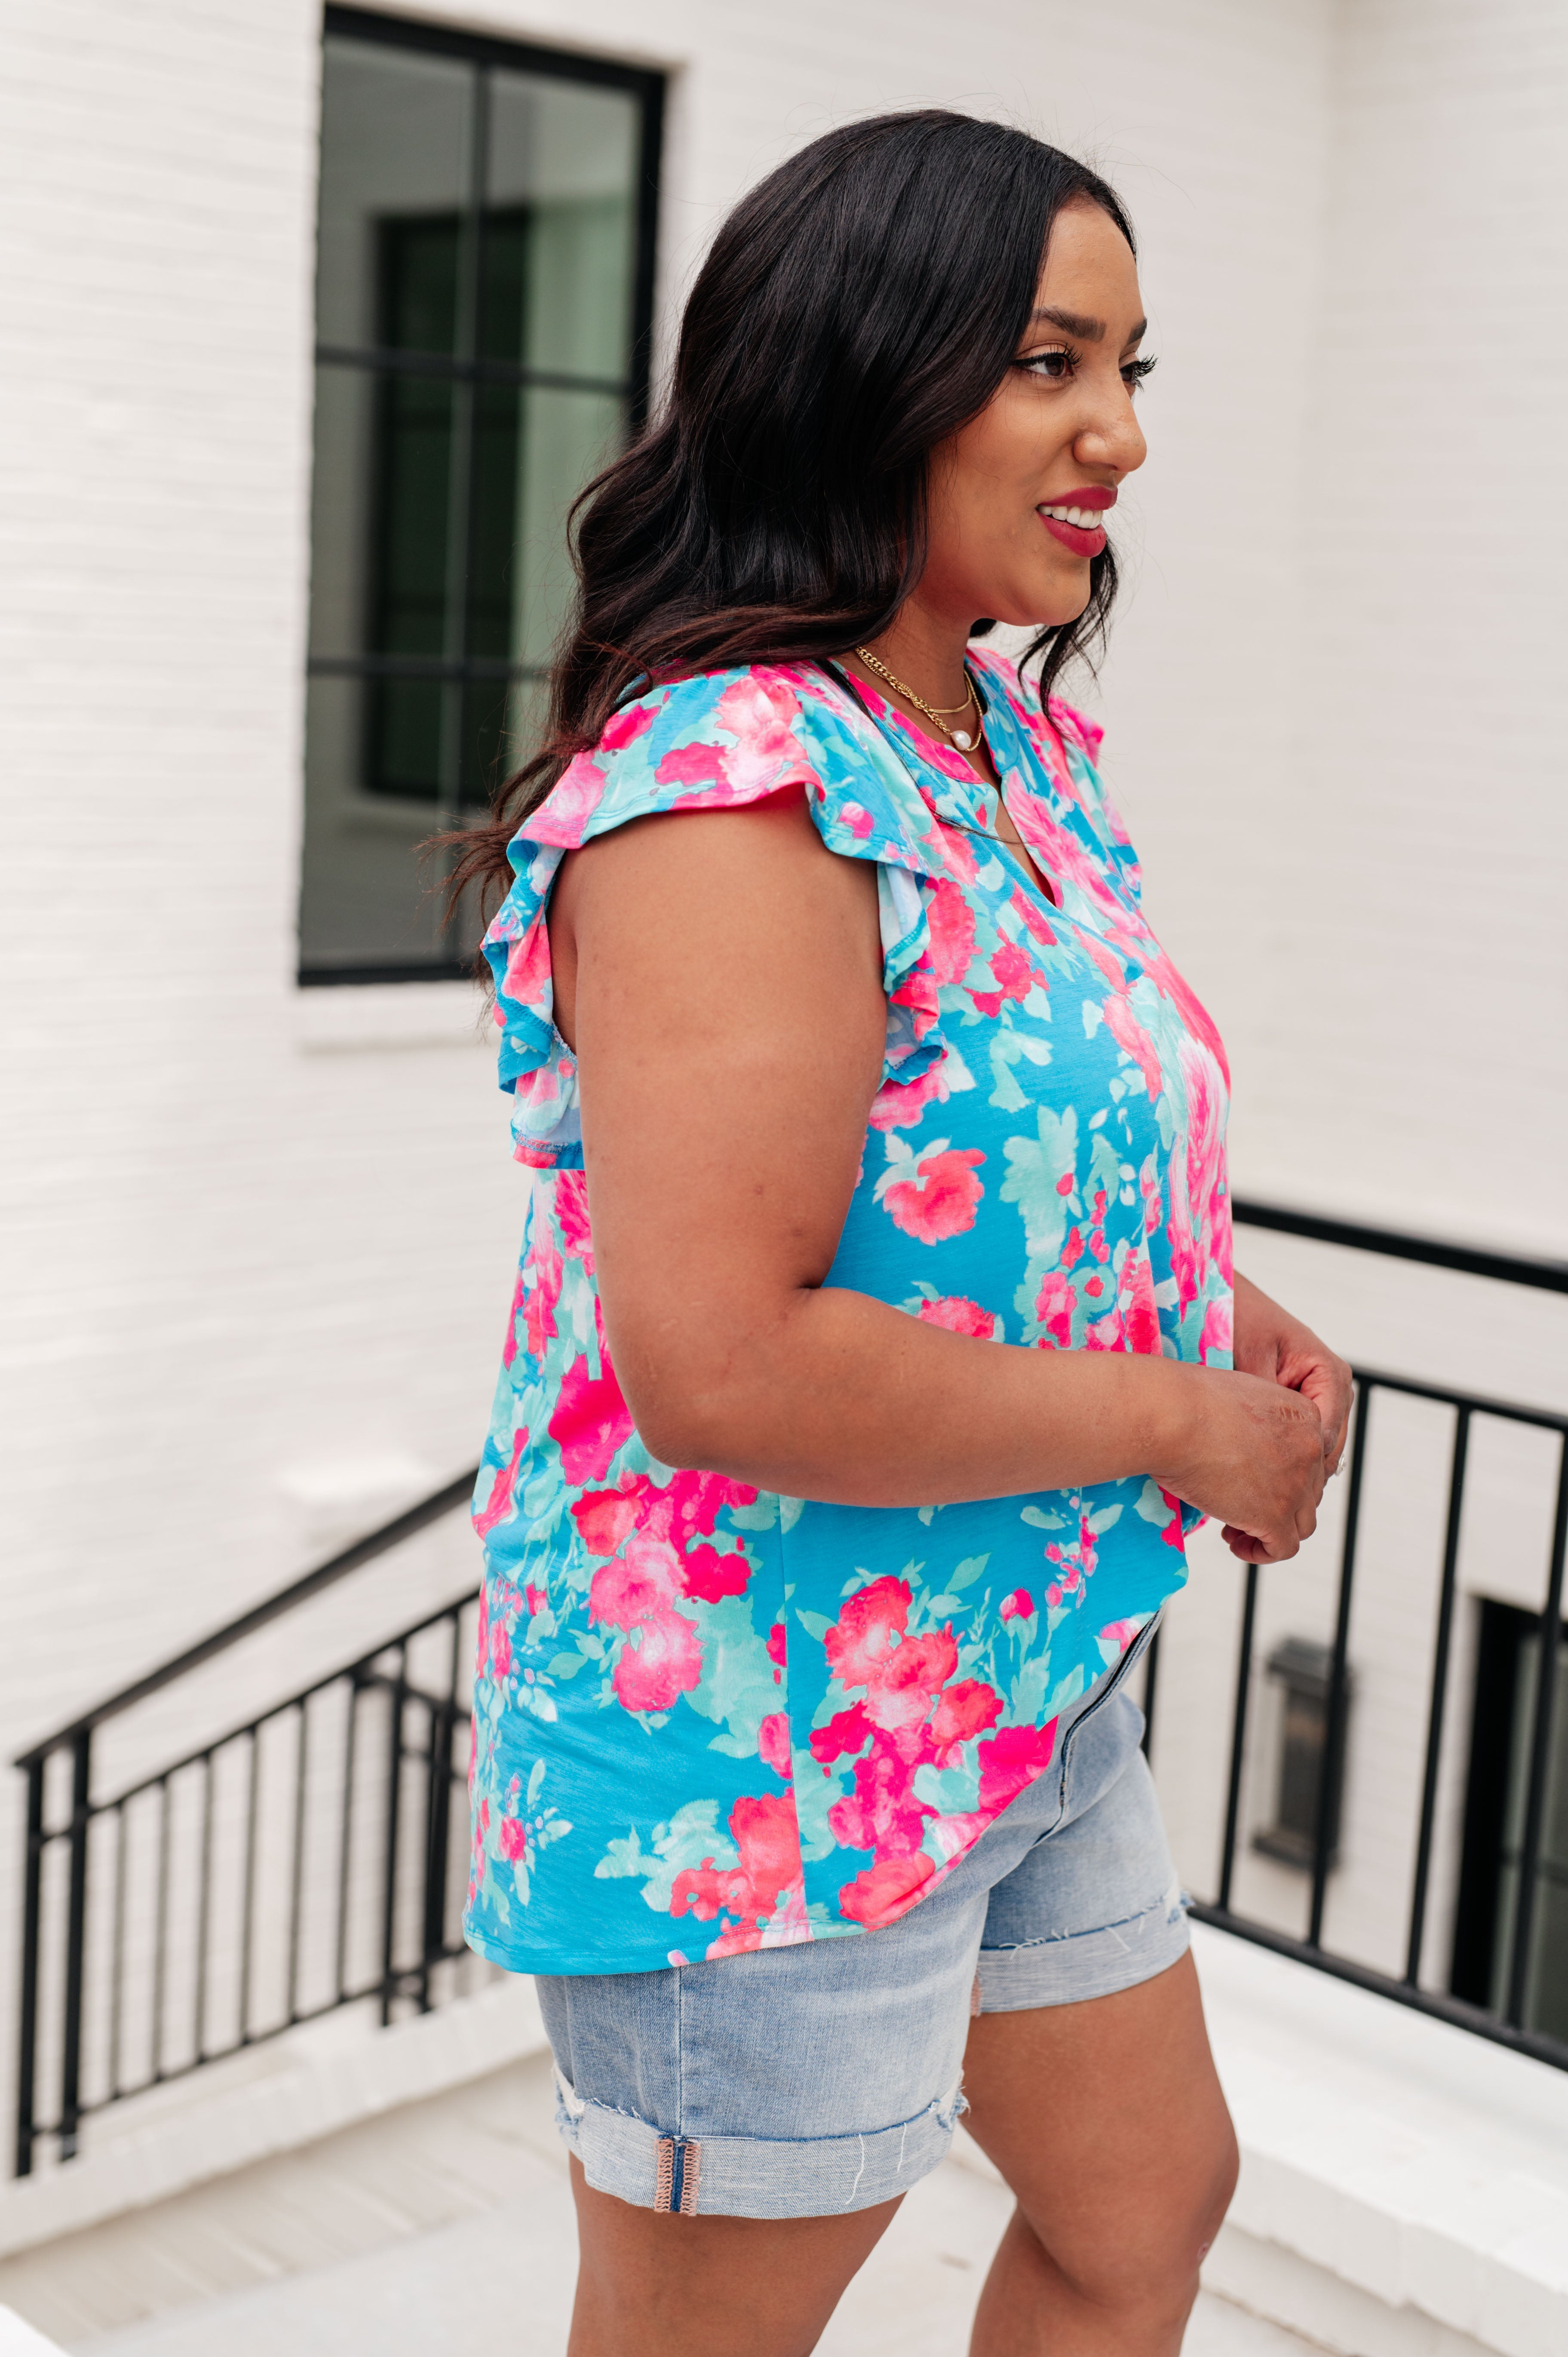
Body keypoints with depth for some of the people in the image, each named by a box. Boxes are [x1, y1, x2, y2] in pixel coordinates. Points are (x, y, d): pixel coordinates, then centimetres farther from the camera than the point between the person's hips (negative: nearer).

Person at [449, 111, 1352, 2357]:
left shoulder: (1019, 742, 5)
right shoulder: (737, 785, -25)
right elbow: (717, 1361, -33)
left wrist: (1234, 1311, 1)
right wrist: (1184, 1427, -20)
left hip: (1035, 1698, 9)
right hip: (765, 1756, -9)